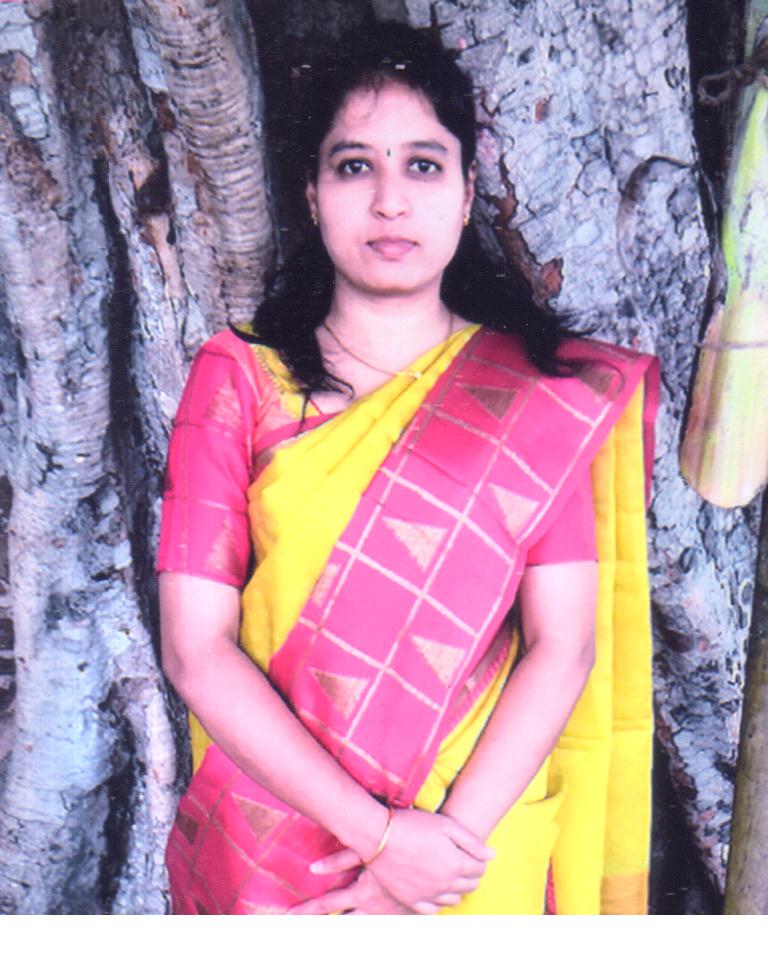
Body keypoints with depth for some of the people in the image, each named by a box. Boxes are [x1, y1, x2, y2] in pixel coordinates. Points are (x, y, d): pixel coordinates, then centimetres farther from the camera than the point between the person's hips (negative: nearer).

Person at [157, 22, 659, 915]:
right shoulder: (238, 376, -6)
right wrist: (379, 830, -18)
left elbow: (563, 647, -9)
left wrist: (450, 838, -19)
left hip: (478, 849, 0)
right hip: (266, 850, 0)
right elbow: (196, 649, -12)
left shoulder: (545, 393, -5)